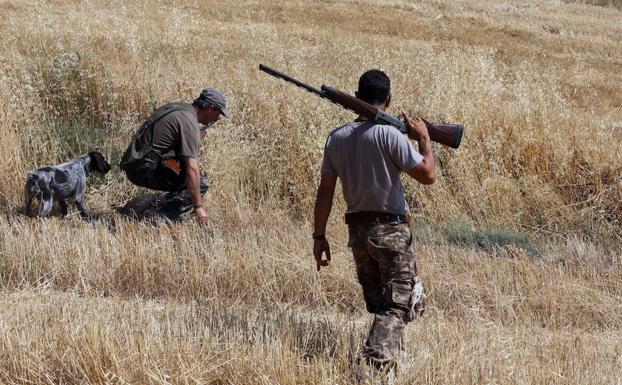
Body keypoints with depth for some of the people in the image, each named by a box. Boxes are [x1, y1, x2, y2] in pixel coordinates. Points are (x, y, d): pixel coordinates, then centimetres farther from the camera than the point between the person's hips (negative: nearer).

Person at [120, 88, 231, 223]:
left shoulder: (177, 107, 14)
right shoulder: (189, 121, -15)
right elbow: (192, 168, -22)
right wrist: (198, 206, -20)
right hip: (145, 171, -9)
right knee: (200, 184, -6)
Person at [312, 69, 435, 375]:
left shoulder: (337, 138, 4)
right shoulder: (389, 134, -14)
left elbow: (325, 191, 6)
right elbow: (427, 175, -12)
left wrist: (319, 236, 11)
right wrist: (424, 139, 2)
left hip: (357, 230, 6)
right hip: (390, 229, -6)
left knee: (379, 304, 18)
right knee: (398, 304, -6)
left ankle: (389, 355, 25)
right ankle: (375, 365, -21)